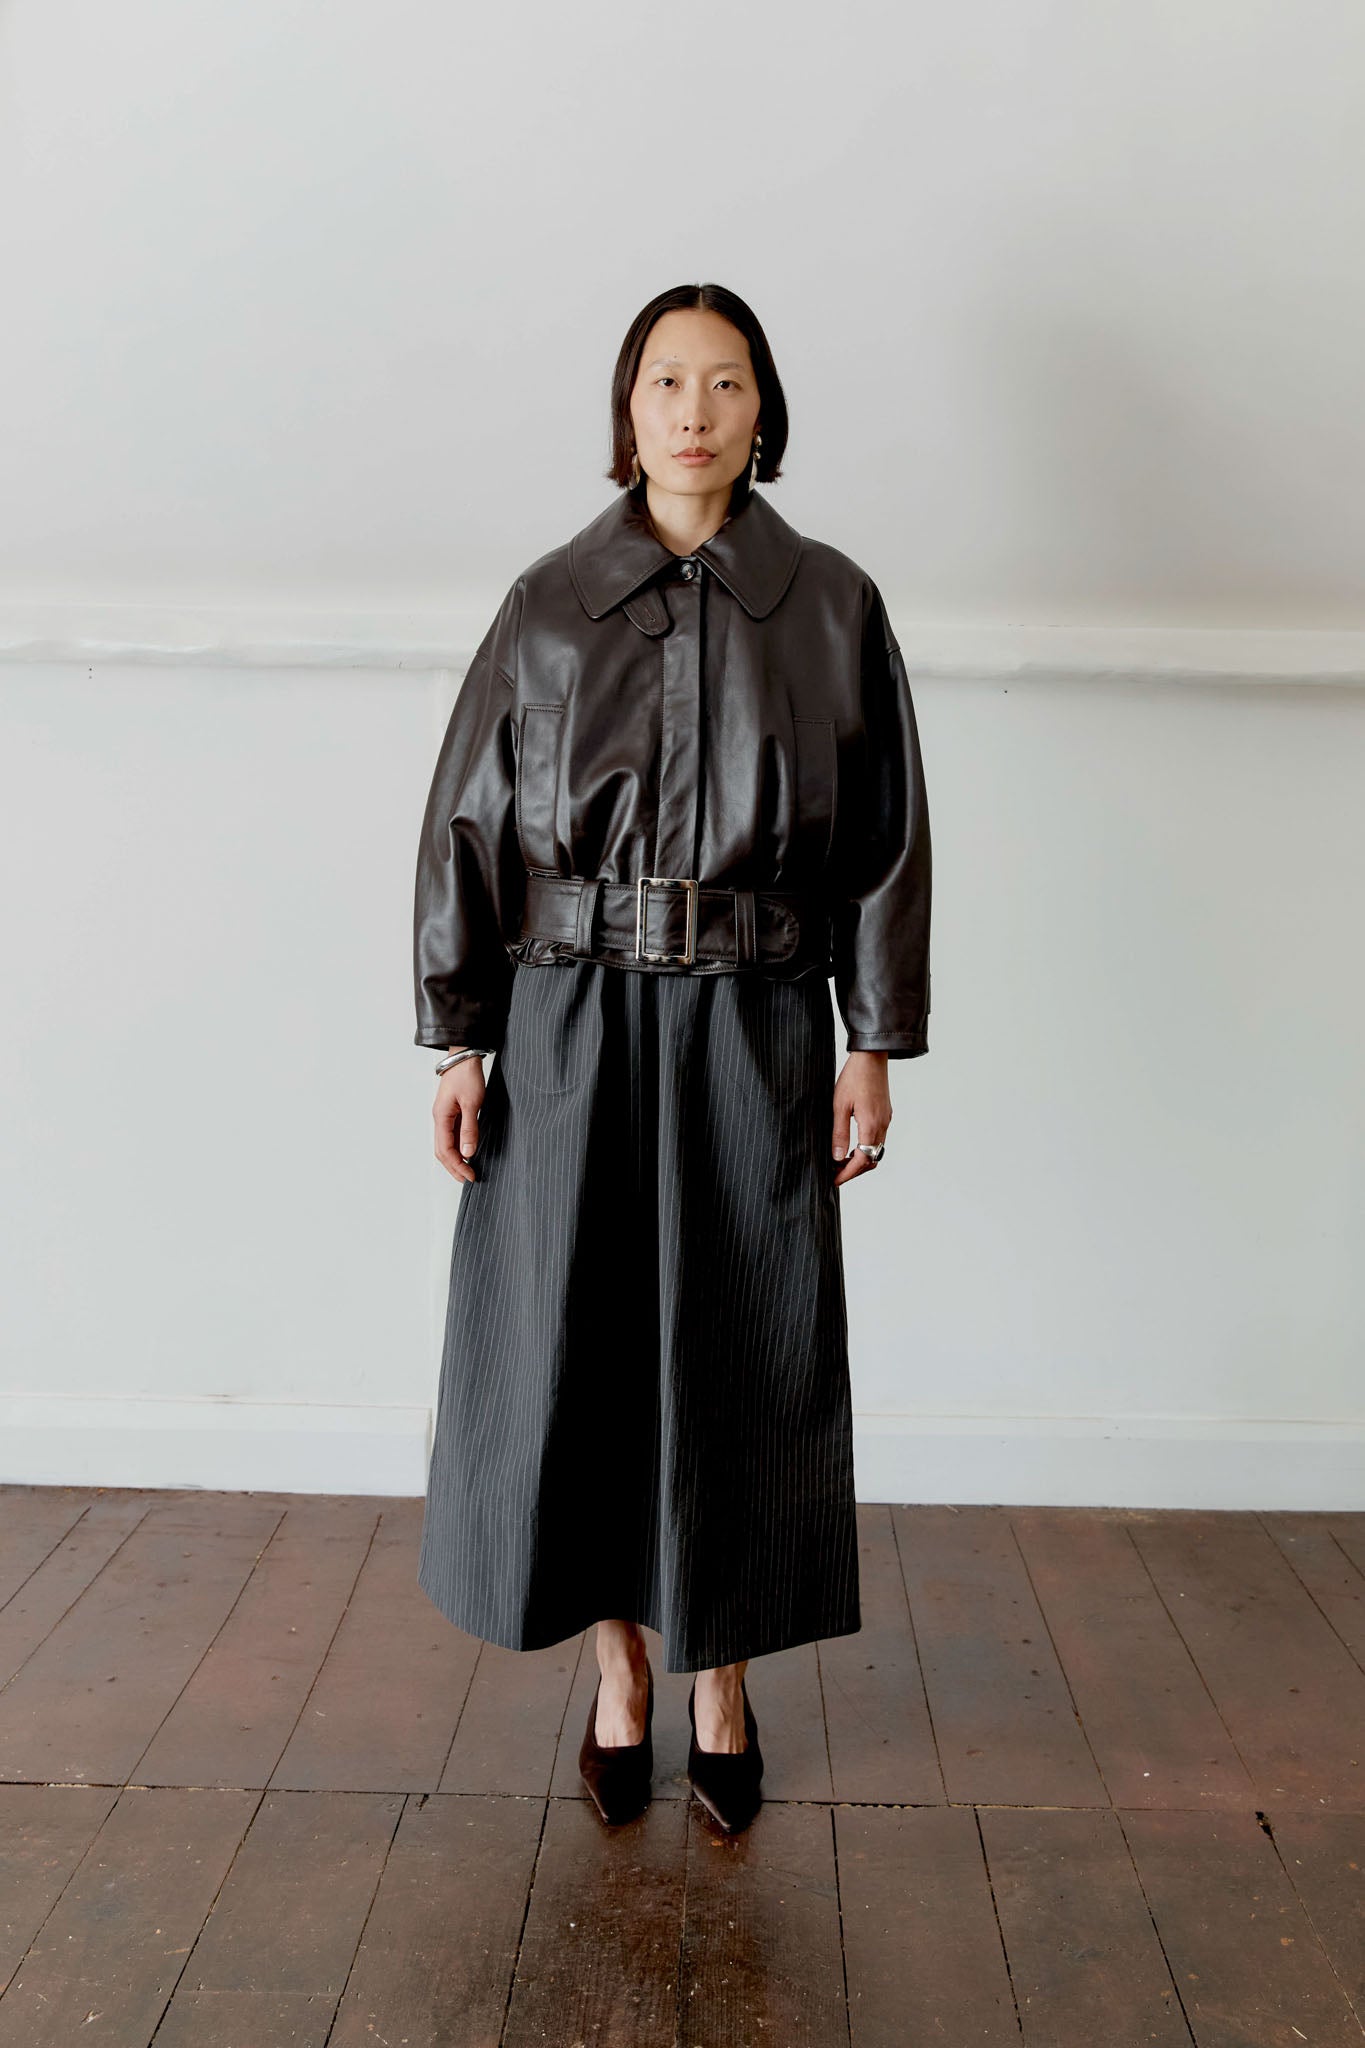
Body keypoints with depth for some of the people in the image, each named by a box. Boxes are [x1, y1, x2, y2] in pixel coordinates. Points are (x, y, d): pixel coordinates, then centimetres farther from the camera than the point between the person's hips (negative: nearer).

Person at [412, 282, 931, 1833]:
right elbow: (467, 828, 4)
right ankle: (618, 1667, 29)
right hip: (569, 1029, 1)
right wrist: (459, 1038, -1)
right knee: (573, 1350, 6)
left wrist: (874, 1042, 0)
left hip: (753, 1034, 0)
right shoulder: (547, 608, 4)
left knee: (741, 1357, 7)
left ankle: (723, 1684, 28)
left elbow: (884, 837, 5)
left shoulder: (831, 606, 5)